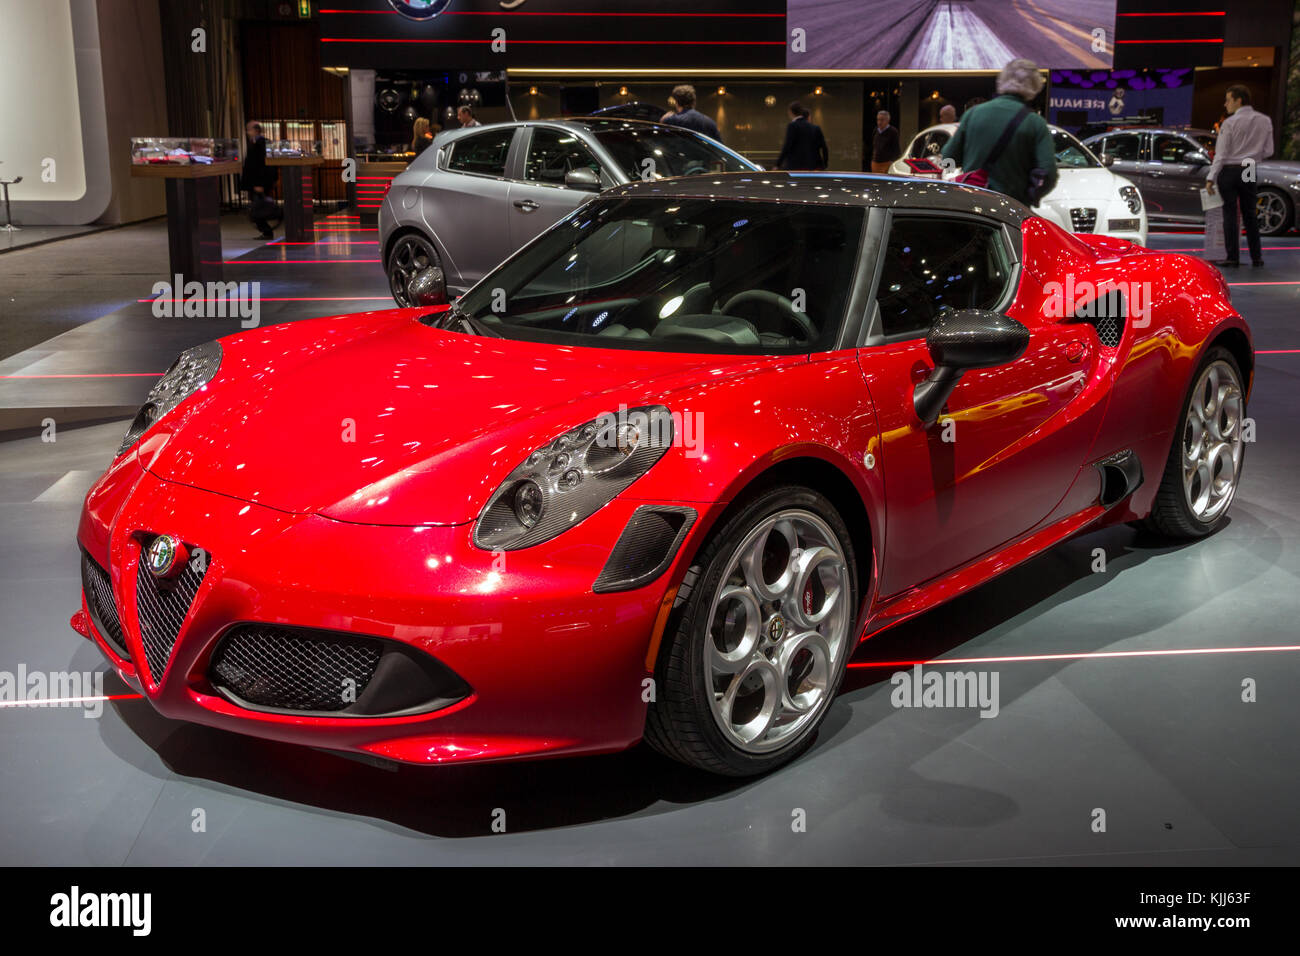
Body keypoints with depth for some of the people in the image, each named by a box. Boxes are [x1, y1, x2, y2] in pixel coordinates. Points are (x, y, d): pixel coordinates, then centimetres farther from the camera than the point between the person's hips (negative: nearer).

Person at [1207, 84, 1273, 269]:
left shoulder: (1230, 123, -10)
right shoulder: (1265, 121, 5)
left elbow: (1221, 154, -12)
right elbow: (1268, 151, 7)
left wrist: (1211, 178, -10)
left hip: (1229, 171, -4)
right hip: (1249, 173, 4)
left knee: (1230, 214, -1)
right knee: (1250, 214, 12)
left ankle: (1232, 258, -2)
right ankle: (1256, 257, 12)